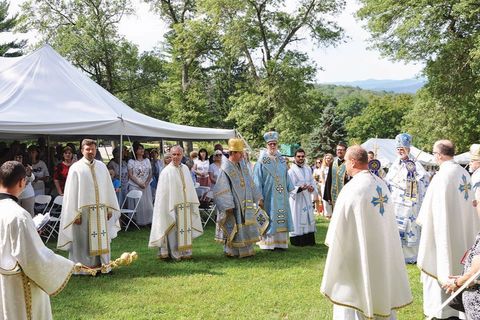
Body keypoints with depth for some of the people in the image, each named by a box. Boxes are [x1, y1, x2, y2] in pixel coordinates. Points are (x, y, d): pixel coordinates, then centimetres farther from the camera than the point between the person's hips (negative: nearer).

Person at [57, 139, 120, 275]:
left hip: (101, 210, 4)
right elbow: (71, 192, -7)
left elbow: (108, 188, 10)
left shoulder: (102, 166, 8)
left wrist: (109, 208, 7)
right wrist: (75, 213, -11)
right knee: (83, 239, 3)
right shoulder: (76, 168, -5)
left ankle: (102, 264, 19)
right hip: (84, 210, -4)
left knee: (102, 238, 9)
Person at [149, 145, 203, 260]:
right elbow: (163, 192, -11)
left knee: (186, 229, 11)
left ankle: (185, 252, 21)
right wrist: (169, 207, -15)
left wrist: (193, 203, 13)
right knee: (174, 230, 0)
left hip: (186, 205, 6)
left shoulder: (185, 169, 7)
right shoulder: (167, 171, -10)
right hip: (173, 206, -6)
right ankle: (175, 254, 10)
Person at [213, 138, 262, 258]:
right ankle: (232, 251, 12)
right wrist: (228, 206, -21)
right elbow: (222, 189, -17)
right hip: (233, 205, -7)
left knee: (246, 226, 12)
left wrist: (258, 198, 15)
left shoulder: (242, 165, 7)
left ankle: (246, 249, 22)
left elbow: (250, 183, 15)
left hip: (245, 204, 7)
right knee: (233, 227, 0)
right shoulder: (226, 168, -15)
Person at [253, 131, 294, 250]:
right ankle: (268, 243, 8)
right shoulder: (261, 162, -6)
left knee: (281, 219, 7)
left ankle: (280, 242, 15)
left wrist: (290, 190, 10)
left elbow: (286, 177, 15)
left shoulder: (282, 160, 9)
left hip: (281, 196, 5)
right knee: (269, 219, -1)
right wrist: (259, 198, -12)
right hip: (268, 196, -5)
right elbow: (257, 181, -8)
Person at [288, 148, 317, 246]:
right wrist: (300, 188, -31)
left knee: (309, 218, 11)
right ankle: (297, 241, 4)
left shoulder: (308, 169, 8)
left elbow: (312, 181, 13)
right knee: (298, 219, -4)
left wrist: (312, 187, -9)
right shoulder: (291, 171, -12)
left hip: (307, 199, 7)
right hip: (297, 199, -7)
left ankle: (309, 240, 20)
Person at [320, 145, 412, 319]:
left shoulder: (352, 188, -20)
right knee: (379, 288, 18)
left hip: (358, 252, -7)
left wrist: (332, 241, 4)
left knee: (354, 293, 3)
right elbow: (388, 220, 9)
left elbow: (339, 226, -14)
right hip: (382, 252, 7)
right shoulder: (382, 184, 2)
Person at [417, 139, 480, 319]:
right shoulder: (464, 173, 3)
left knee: (439, 269, 3)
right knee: (458, 267, 17)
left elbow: (432, 207, -17)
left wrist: (420, 219, 1)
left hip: (444, 231, -8)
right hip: (463, 232, 8)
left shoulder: (442, 176, -20)